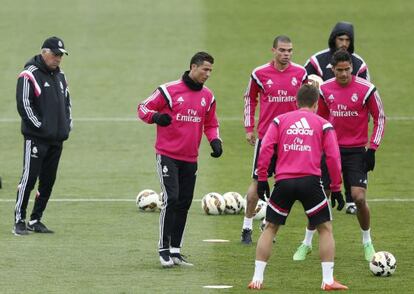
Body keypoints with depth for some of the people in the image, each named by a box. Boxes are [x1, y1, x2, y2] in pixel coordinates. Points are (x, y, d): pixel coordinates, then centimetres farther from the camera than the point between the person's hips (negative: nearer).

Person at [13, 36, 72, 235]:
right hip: (36, 138, -7)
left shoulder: (59, 76, 16)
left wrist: (67, 125, 12)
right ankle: (19, 221, -4)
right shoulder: (29, 75, -8)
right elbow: (24, 105, -13)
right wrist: (41, 127, -15)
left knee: (48, 181, 7)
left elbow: (67, 102, 25)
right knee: (29, 178, -9)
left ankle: (35, 220, 15)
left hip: (57, 139, 7)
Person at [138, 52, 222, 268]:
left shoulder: (207, 96, 9)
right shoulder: (170, 90, -9)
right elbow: (143, 108, -3)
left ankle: (175, 250, 17)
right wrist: (156, 117, -25)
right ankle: (163, 249, -7)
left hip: (190, 159, 6)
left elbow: (210, 124, 21)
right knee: (171, 199, -15)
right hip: (167, 155, -6)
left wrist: (215, 141, 1)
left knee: (184, 204, 8)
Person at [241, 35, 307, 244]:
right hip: (265, 134, -2)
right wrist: (249, 128, 6)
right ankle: (247, 227, 7)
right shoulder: (260, 74, -5)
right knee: (258, 181, -2)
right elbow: (250, 99, 9)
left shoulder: (300, 73, 0)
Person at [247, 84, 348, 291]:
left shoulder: (280, 120, 14)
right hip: (310, 181, -2)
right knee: (325, 228, 11)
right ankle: (328, 280, 4)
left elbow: (265, 149, 3)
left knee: (270, 228, 14)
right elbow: (333, 157, 3)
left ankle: (257, 279, 9)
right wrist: (336, 188, 8)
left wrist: (262, 179, 7)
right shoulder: (323, 124, 10)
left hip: (284, 181, 2)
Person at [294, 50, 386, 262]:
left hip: (356, 151, -3)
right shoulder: (325, 89, 0)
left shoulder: (366, 89, -10)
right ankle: (307, 243, 14)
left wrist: (372, 149, -6)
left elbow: (380, 118, -1)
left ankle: (367, 242, 12)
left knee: (359, 197, -11)